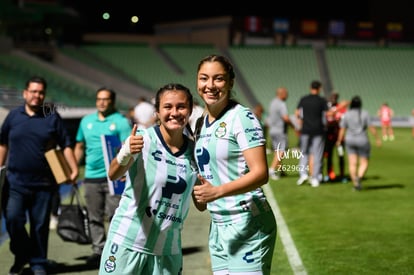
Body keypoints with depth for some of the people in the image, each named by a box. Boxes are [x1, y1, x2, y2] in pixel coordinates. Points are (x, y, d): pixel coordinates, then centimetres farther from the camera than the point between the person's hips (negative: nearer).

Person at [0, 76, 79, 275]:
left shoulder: (52, 117, 2)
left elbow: (66, 145, 1)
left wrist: (74, 169, -7)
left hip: (43, 182, -1)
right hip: (16, 181, 1)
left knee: (40, 224, 4)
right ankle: (21, 255, 14)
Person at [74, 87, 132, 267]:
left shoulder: (121, 121, -1)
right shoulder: (86, 121, 15)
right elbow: (80, 147, 22)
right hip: (91, 176, 5)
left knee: (114, 215, -6)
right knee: (95, 217, 8)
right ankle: (98, 250, 15)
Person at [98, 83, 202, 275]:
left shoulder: (193, 151, 2)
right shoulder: (143, 139, -11)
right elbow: (113, 174, -28)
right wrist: (126, 153, -48)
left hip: (168, 250, 4)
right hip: (127, 242, -4)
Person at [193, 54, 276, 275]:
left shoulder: (242, 118, -11)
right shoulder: (202, 123, 12)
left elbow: (260, 173, -20)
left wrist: (217, 191, -29)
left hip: (247, 224, -8)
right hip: (218, 226, 8)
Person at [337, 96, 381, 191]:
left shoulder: (346, 114, -3)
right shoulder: (365, 113, -8)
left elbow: (342, 129, -3)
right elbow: (371, 127, -10)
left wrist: (339, 141, 8)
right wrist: (377, 138, -2)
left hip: (350, 141, 2)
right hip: (362, 141, -2)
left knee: (352, 163, 4)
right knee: (364, 163, 6)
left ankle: (355, 184, -2)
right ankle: (359, 178, -19)